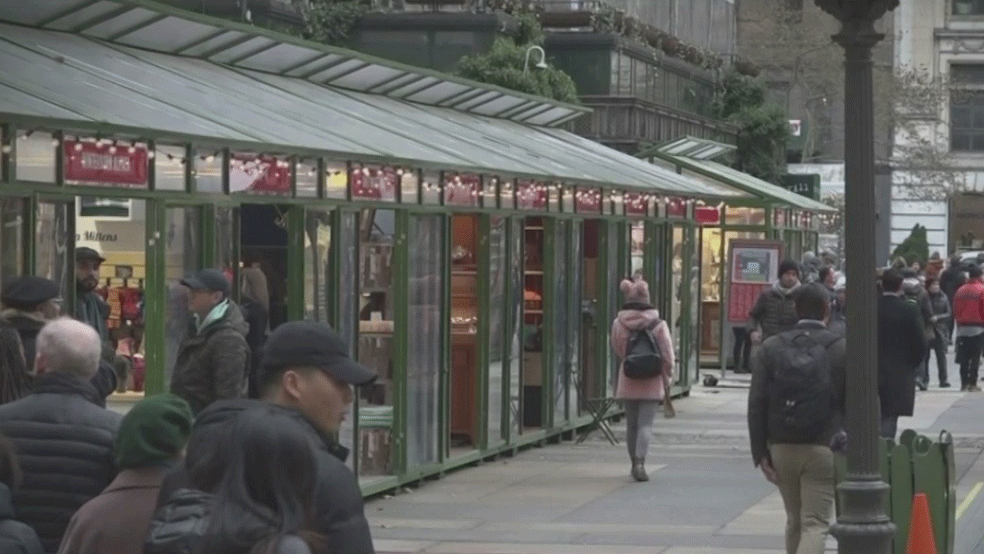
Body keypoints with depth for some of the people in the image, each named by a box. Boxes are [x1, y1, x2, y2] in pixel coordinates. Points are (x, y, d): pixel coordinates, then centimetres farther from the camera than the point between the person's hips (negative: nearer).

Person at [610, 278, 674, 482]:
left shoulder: (618, 324, -3)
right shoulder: (658, 325, -6)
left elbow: (617, 352, 4)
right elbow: (667, 353, -5)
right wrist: (667, 371, 7)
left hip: (627, 381, 2)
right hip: (651, 383, -2)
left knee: (631, 424, 13)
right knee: (645, 423, -3)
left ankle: (635, 463, 21)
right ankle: (640, 461, -19)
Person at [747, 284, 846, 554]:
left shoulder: (771, 348, 3)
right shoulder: (841, 350, -5)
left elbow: (756, 404, -1)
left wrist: (761, 453, 2)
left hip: (782, 448, 3)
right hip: (822, 450, -3)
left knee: (794, 520, 19)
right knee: (815, 523, -4)